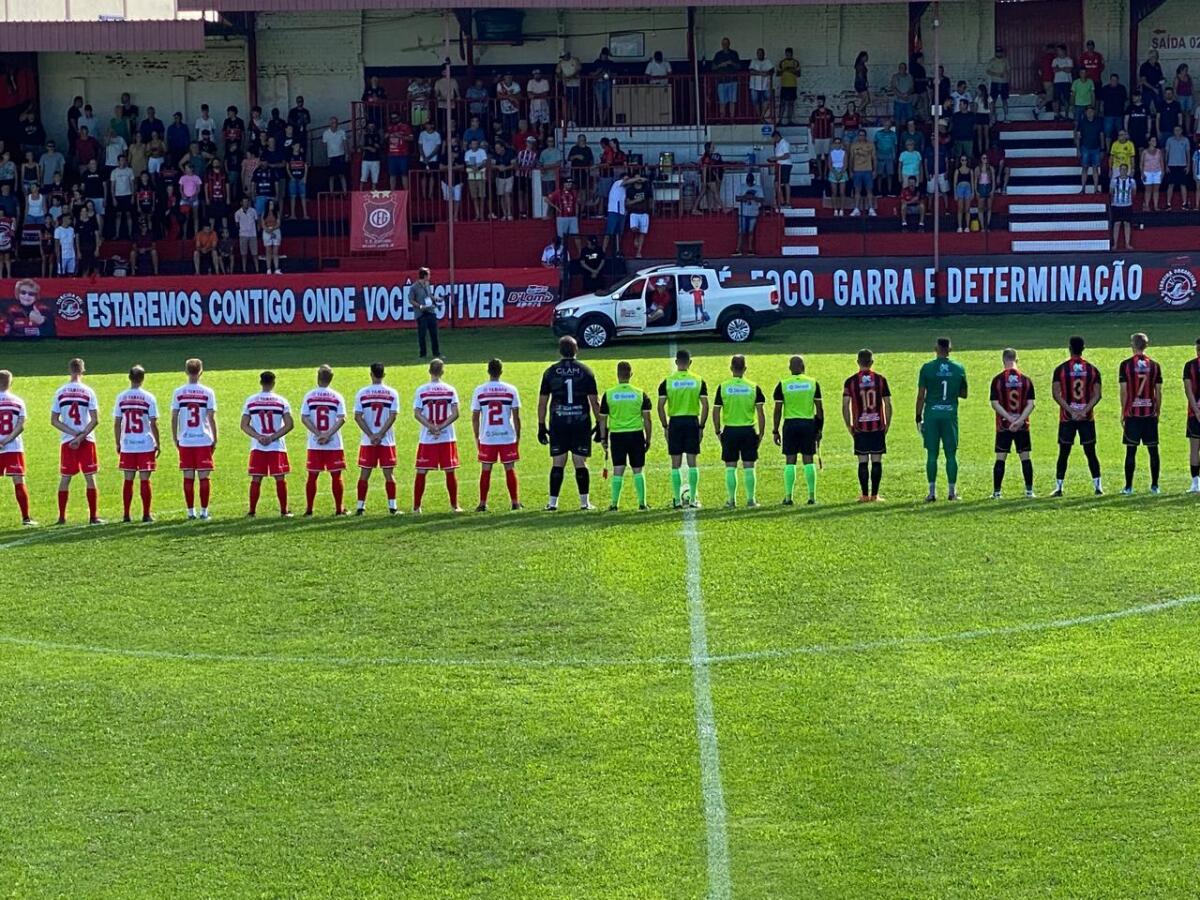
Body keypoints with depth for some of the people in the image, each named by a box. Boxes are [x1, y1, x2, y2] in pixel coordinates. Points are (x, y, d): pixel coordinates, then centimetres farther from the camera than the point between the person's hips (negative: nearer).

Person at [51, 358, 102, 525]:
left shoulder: (60, 392, 1)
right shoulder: (88, 392, -5)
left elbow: (54, 420, 0)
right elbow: (95, 420, -11)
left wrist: (74, 433, -5)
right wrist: (81, 436, -10)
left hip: (66, 441, 2)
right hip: (87, 441, -2)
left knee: (64, 479, 8)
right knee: (90, 478, 3)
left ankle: (62, 517, 7)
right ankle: (93, 516, 2)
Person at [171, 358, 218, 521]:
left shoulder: (178, 393, 2)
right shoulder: (208, 392, -3)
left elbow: (174, 418, 2)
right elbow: (211, 418, -5)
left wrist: (175, 440, 11)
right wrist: (214, 440, 3)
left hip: (185, 441, 1)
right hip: (204, 440, -1)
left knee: (188, 477, 5)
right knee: (204, 477, 3)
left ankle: (190, 511, 7)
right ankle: (204, 511, 2)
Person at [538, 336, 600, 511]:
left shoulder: (550, 372, 2)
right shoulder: (585, 371, 1)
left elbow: (542, 402, 4)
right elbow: (594, 401, 1)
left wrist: (541, 426, 10)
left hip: (558, 424, 0)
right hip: (581, 423, 0)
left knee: (557, 463, 4)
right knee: (580, 462, 4)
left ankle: (553, 502, 3)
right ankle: (584, 502, 3)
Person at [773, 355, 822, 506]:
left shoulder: (783, 384, -2)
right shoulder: (813, 383, 1)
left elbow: (778, 410, -2)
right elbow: (819, 409, 3)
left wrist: (775, 431, 5)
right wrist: (819, 430, 11)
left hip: (790, 424, -1)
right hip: (809, 423, 1)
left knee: (790, 462, 2)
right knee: (808, 461, 5)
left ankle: (788, 496, 0)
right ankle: (812, 496, 5)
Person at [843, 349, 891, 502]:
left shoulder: (851, 381, 0)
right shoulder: (880, 379, 2)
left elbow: (845, 406, -2)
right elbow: (888, 405, 3)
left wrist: (849, 427, 7)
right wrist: (887, 425, 12)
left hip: (860, 428, 0)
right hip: (878, 426, 0)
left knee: (863, 461, 3)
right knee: (877, 461, 3)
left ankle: (865, 495, 2)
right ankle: (874, 495, 2)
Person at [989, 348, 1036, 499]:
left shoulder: (998, 379, -5)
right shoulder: (1026, 379, 1)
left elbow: (995, 403, -9)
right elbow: (1030, 404, -5)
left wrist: (1010, 419, -11)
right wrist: (1020, 420, -11)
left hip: (1003, 426, -1)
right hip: (1023, 426, 1)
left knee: (1000, 458, 2)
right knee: (1025, 457, 7)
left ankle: (996, 492, 2)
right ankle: (1029, 490, 8)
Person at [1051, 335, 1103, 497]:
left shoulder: (1061, 369, -2)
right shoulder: (1092, 369, 3)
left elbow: (1056, 394, -8)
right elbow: (1097, 395, -3)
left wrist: (1070, 411, -10)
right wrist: (1084, 411, -9)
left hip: (1066, 417, -1)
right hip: (1087, 417, 1)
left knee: (1064, 453, 4)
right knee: (1091, 453, 6)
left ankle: (1058, 487, 3)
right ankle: (1098, 486, 4)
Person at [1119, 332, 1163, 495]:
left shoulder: (1126, 365, -3)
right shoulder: (1154, 365, 3)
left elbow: (1124, 391, -4)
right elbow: (1158, 392, 4)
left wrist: (1123, 412, 3)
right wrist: (1158, 411, 14)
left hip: (1132, 413, -2)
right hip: (1150, 413, 2)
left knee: (1131, 451, 1)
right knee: (1153, 450, 6)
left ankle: (1128, 487, 1)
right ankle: (1155, 486, 7)